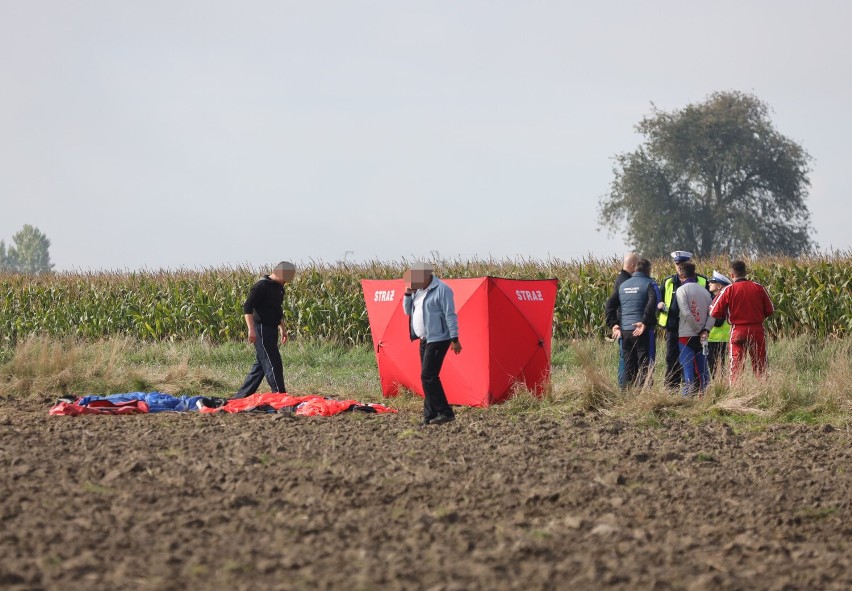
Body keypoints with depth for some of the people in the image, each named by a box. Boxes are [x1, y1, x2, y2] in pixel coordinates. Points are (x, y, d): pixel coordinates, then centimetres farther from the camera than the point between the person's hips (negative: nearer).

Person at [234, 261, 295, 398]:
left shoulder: (278, 287, 15)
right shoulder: (262, 286, -14)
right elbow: (247, 307, -18)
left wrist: (283, 329, 27)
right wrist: (251, 329, -25)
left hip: (271, 330, 10)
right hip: (262, 330, -10)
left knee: (260, 364, 12)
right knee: (273, 364, -10)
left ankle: (241, 395, 17)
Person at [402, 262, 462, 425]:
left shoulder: (442, 290, -14)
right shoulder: (418, 290, 11)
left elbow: (450, 315, -15)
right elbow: (407, 311, 18)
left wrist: (454, 339, -18)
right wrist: (408, 293, 1)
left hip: (438, 339, -9)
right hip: (425, 339, 9)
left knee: (428, 376, -15)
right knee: (427, 378, 9)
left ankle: (445, 413, -11)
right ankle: (430, 416, 13)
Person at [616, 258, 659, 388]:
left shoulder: (623, 285, 14)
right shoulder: (648, 284, -5)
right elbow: (652, 303, -20)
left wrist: (619, 325, 15)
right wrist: (645, 322, -19)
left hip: (625, 330, 5)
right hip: (642, 331, -5)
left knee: (629, 365, 11)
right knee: (644, 364, -1)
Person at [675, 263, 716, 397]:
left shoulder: (681, 290, -8)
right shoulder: (705, 291, 9)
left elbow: (686, 313, -17)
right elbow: (712, 314, 2)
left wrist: (698, 329, -9)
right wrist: (705, 330, -5)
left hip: (686, 335, -5)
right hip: (701, 337, 5)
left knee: (687, 367, -5)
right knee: (702, 367, 12)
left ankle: (688, 393, -9)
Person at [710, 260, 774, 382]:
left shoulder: (728, 290, -7)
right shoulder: (758, 287, -1)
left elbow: (714, 312, -5)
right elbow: (769, 310, 6)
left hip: (738, 331, -2)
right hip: (757, 330, 2)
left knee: (736, 365, 4)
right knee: (760, 365, 9)